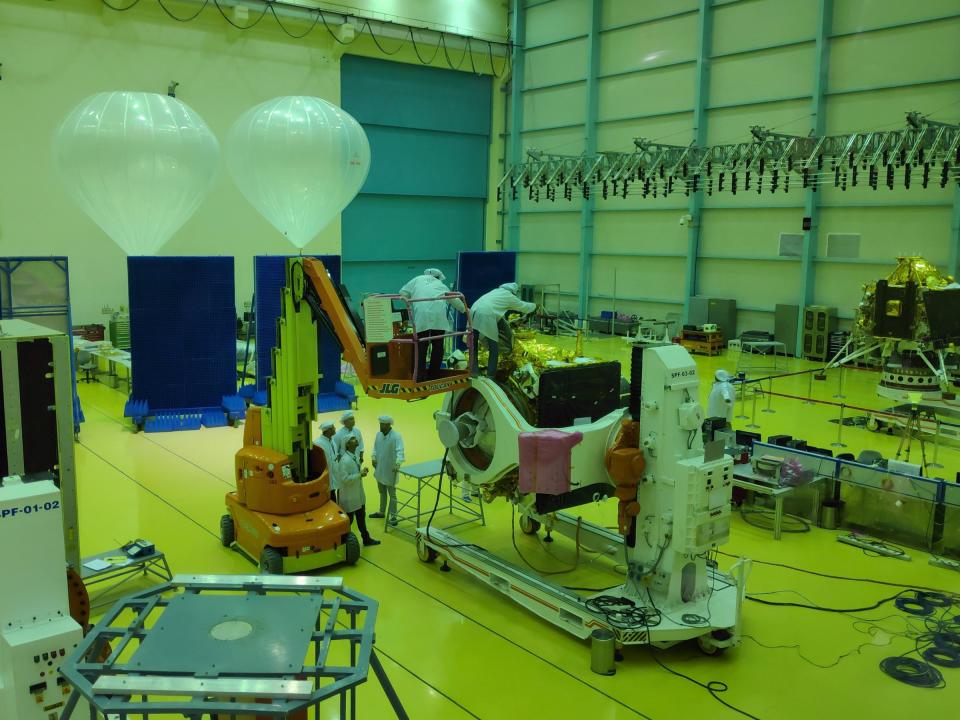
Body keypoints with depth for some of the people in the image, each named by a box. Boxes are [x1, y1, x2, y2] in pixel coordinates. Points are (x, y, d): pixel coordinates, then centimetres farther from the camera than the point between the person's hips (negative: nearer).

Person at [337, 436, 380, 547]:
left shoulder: (355, 456, 3)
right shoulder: (345, 460, -26)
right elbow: (344, 478, -29)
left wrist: (362, 471, -3)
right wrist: (359, 475, -25)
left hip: (359, 494, 9)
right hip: (349, 497, -9)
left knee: (361, 517, 20)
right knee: (348, 520, 9)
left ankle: (366, 539, 34)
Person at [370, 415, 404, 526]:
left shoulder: (396, 436, -20)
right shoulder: (379, 434, 3)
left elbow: (400, 451, -29)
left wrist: (398, 463, -42)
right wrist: (374, 458, -1)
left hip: (390, 471, -7)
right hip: (379, 469, 7)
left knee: (392, 495, 4)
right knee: (382, 493, 23)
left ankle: (393, 517, 13)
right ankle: (381, 512, 39)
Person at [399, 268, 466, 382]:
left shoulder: (418, 280, 26)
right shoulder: (441, 285, 30)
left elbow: (403, 292, 17)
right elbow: (455, 300, 35)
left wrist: (411, 304, 31)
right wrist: (465, 310, 51)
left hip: (421, 315, -1)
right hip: (439, 315, 1)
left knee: (421, 346, 1)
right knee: (438, 345, 12)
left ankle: (420, 376, -5)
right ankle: (434, 375, 14)